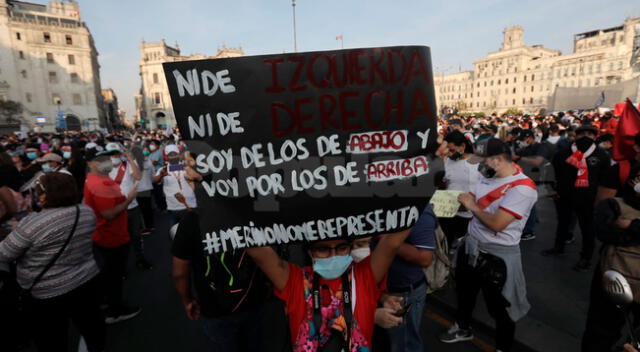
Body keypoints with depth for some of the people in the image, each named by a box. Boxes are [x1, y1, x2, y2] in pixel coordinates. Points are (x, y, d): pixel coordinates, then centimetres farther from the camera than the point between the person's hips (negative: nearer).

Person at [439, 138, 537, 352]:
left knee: (500, 306, 15)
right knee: (465, 292, 27)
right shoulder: (488, 177, 1)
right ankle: (463, 328, 52)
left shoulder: (522, 188, -24)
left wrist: (472, 206, -17)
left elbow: (496, 223, -29)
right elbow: (471, 200, 10)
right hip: (471, 245, 8)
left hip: (498, 255, -8)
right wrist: (457, 199, -8)